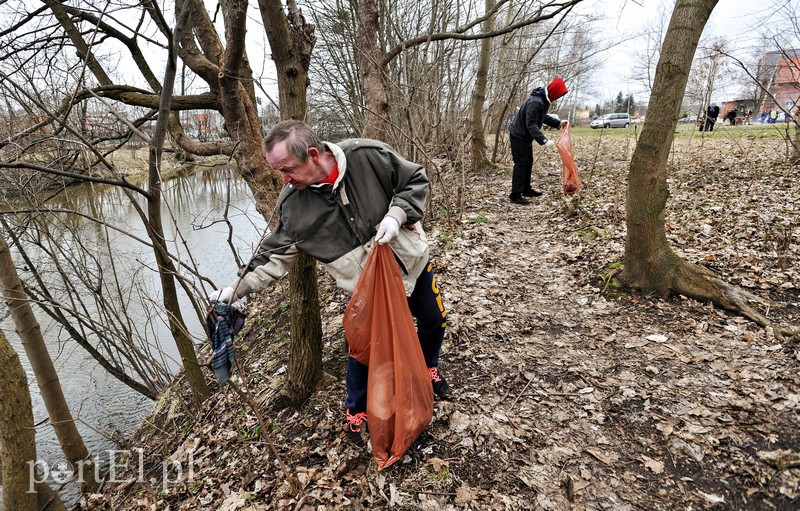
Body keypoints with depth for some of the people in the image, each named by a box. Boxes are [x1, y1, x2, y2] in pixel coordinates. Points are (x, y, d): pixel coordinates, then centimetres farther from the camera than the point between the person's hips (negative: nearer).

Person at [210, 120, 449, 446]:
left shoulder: (368, 156, -24)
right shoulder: (292, 203, -17)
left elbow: (415, 180, -11)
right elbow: (276, 254, -7)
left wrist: (396, 215, -27)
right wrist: (236, 288, -11)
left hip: (411, 260, 1)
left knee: (433, 320, 19)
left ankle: (429, 368, 53)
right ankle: (356, 412, 34)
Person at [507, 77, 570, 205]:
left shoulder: (544, 99, 4)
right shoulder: (535, 102, -28)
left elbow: (543, 117, 17)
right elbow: (531, 124, -30)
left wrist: (558, 123, 8)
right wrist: (544, 140, -35)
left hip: (526, 135, 10)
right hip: (518, 135, -10)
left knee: (528, 162, 15)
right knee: (520, 164, -10)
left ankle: (526, 189, 26)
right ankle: (515, 195, -8)